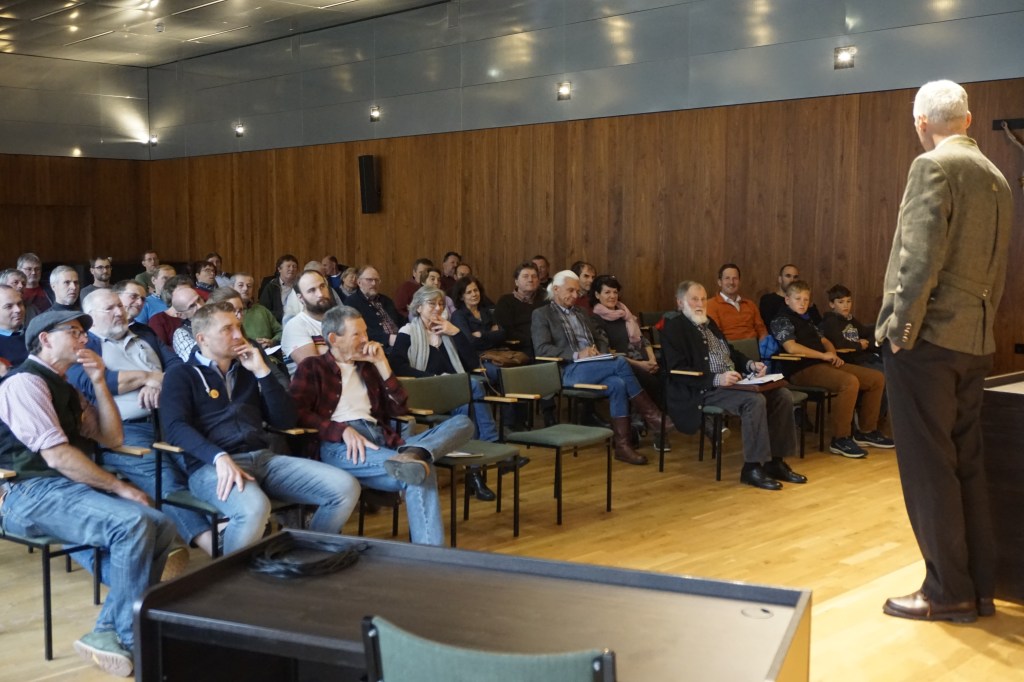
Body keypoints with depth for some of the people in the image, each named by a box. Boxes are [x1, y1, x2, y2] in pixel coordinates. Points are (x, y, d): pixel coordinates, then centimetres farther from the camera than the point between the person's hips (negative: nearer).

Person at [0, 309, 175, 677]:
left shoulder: (65, 387, 19)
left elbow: (112, 438, 18)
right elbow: (57, 456, -18)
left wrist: (99, 382, 7)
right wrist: (120, 487, -12)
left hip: (67, 488, 9)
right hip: (30, 495, -9)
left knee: (161, 526, -7)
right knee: (132, 524, -28)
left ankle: (108, 631, -8)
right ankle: (129, 638, -15)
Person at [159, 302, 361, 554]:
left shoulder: (247, 372, 25)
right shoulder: (181, 375, 9)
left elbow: (285, 421, 17)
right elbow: (175, 427, -10)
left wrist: (262, 372, 7)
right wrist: (220, 457, -27)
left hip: (263, 458, 6)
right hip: (211, 465, -6)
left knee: (346, 487, -13)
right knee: (253, 508, -40)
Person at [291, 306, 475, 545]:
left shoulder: (368, 367, 31)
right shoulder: (312, 367, 15)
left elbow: (397, 409, 20)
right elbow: (296, 412, -3)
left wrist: (382, 363, 12)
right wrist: (343, 430, -19)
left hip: (380, 440, 7)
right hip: (338, 445, -6)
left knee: (462, 423, -18)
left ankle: (412, 454, -42)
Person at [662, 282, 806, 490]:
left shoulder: (709, 323, 22)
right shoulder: (673, 328, -4)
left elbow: (731, 353, 29)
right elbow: (678, 371, -15)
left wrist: (750, 364, 6)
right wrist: (717, 379, -25)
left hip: (732, 383, 8)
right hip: (703, 391, -8)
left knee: (782, 396, -10)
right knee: (755, 400, -31)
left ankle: (775, 461, -4)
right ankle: (752, 468, -23)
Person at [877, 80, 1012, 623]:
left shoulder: (932, 166, -10)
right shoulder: (995, 177, 15)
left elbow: (921, 256, -19)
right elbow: (998, 267, 17)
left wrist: (901, 327, -13)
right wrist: (982, 325, 19)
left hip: (928, 338, -8)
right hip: (974, 341, 8)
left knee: (928, 467, -1)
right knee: (966, 464, 12)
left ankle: (948, 592, 5)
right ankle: (979, 588, 19)